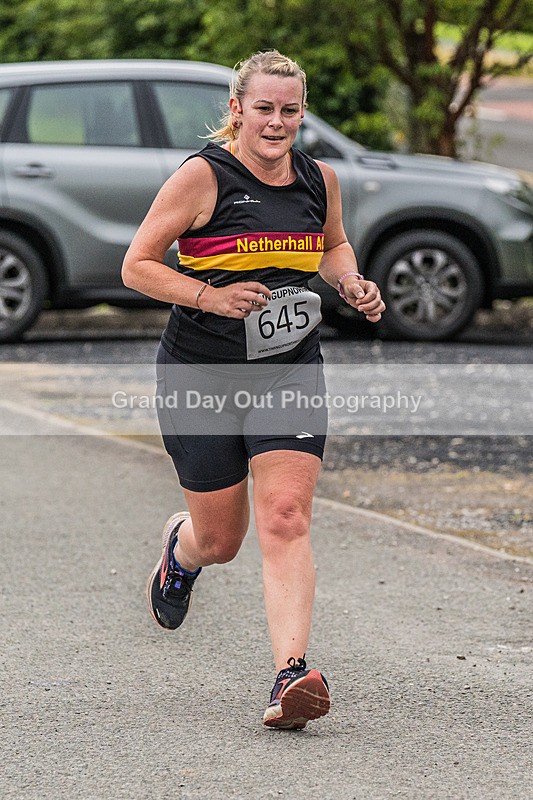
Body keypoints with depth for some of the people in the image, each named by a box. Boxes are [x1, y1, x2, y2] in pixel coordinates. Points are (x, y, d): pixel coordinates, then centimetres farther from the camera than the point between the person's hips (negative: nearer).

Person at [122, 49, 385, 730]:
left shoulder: (320, 179, 5)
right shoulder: (204, 176, -10)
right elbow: (137, 266, -8)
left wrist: (352, 285, 5)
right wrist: (211, 295, -22)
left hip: (289, 374, 3)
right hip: (201, 376, -2)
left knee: (285, 519, -15)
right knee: (220, 539, 8)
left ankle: (291, 676, -20)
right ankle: (180, 548, 46)